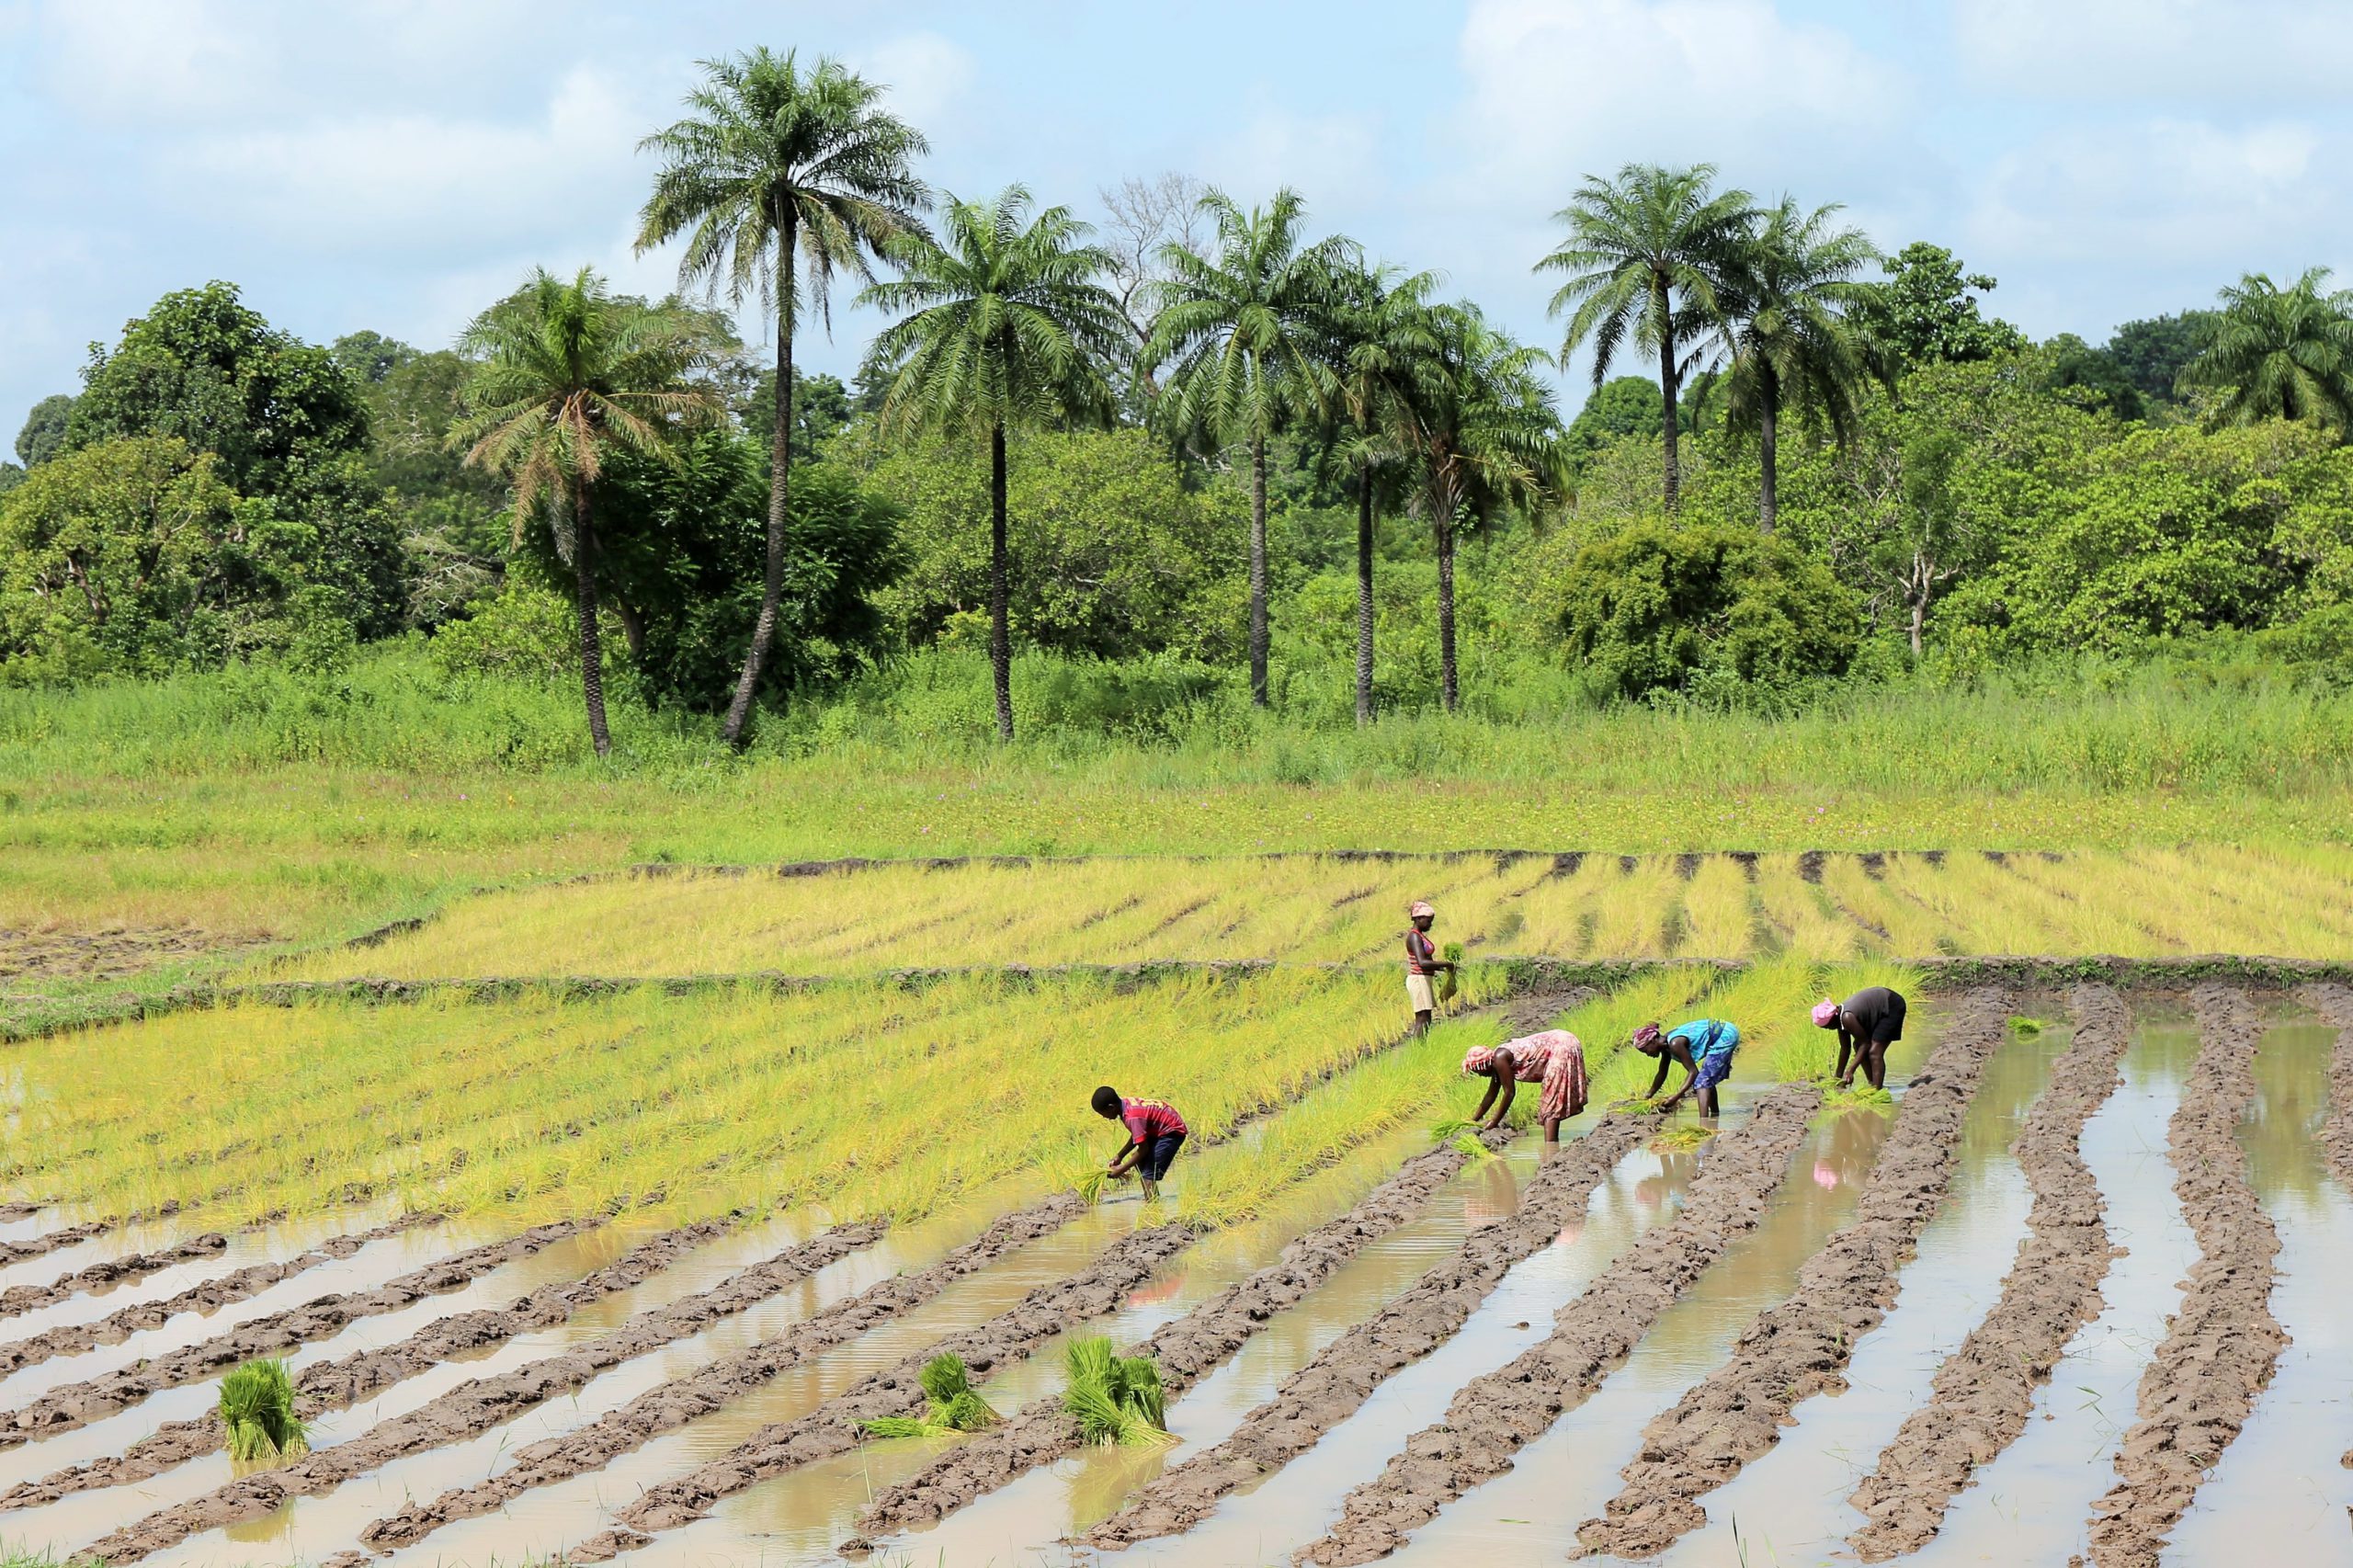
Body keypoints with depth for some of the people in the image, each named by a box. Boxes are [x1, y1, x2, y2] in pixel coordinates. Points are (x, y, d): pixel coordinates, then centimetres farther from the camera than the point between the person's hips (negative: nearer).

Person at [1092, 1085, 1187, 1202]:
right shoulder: (1127, 1104, -1)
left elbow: (1143, 1148, -24)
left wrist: (1122, 1169, -16)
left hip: (1172, 1132, -10)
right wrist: (1119, 1156, 9)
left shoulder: (1132, 1117, -28)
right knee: (1139, 1162, 17)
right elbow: (1136, 1137, 12)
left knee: (1149, 1174, -15)